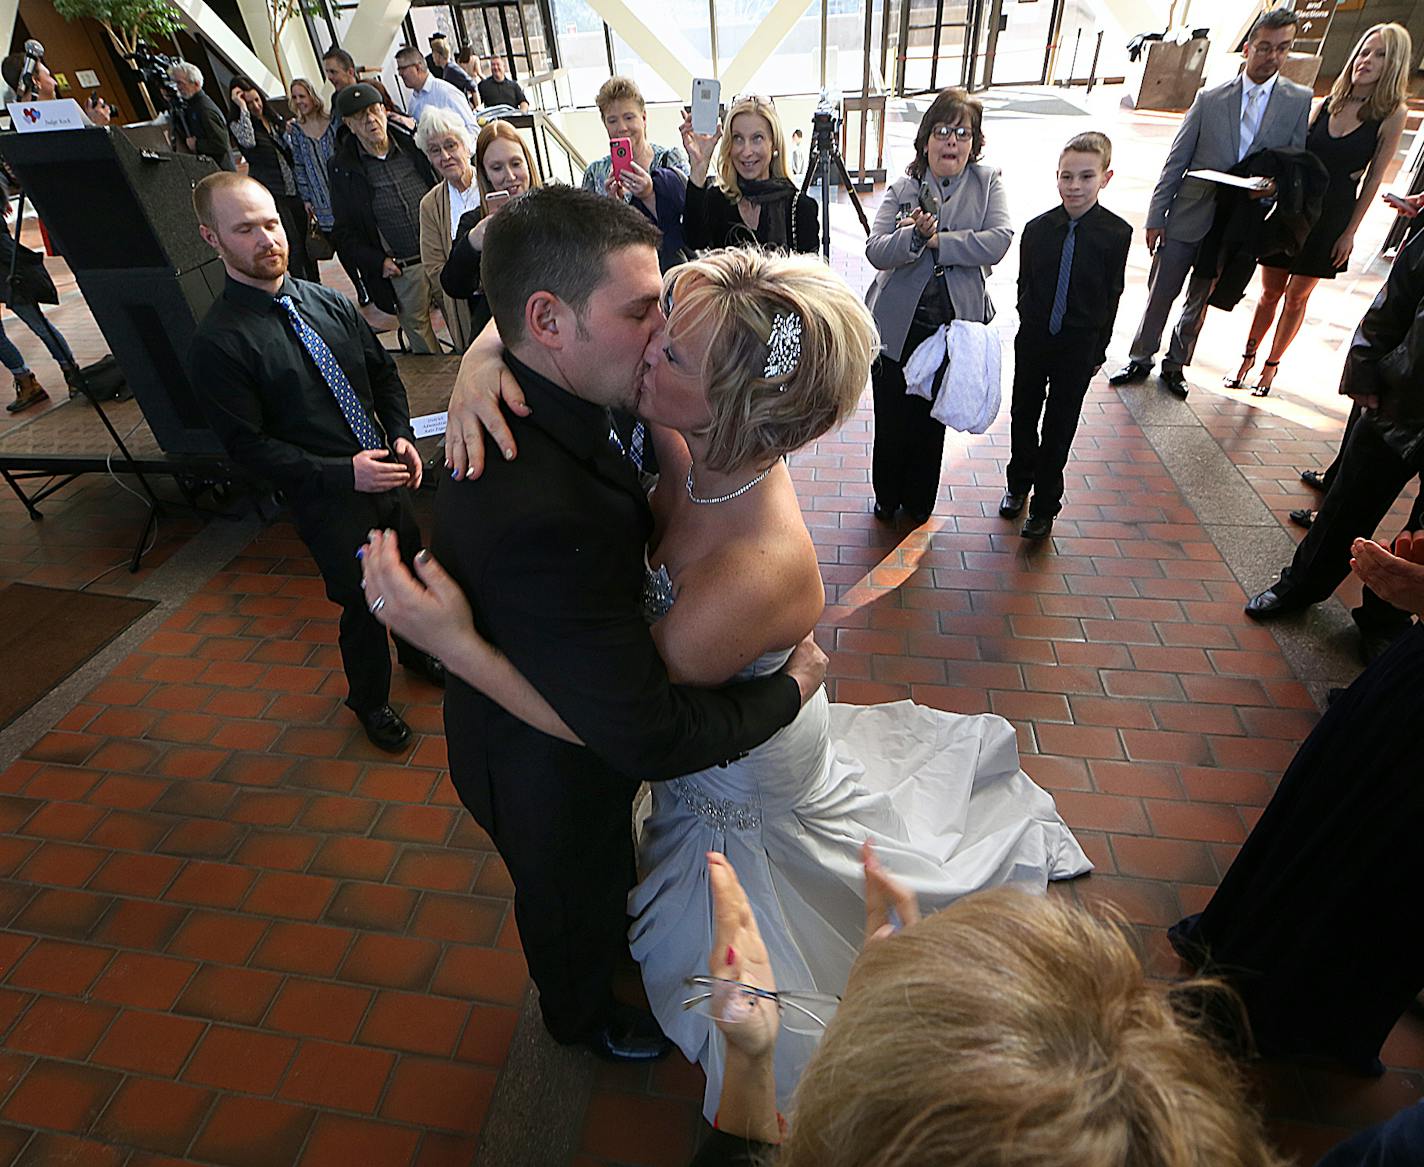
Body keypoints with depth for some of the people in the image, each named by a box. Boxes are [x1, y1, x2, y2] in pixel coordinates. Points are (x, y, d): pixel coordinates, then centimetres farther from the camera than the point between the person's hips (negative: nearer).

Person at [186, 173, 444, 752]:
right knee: (362, 604, 9)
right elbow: (248, 445, -16)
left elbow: (384, 372, 10)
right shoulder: (217, 342, -15)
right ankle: (371, 701, 38)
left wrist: (402, 435, -7)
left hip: (387, 475, 5)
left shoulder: (329, 302, 2)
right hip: (328, 500, -5)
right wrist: (344, 473, -23)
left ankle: (417, 651, 54)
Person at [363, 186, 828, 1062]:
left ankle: (611, 940, 72)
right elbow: (651, 739, -37)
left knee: (595, 878, 38)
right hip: (554, 777, -7)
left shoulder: (535, 406, -16)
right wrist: (792, 686, -23)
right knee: (575, 903, 28)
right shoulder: (538, 515, -45)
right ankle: (583, 1014, 63)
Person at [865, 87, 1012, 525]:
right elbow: (875, 251, -12)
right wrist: (914, 234, -30)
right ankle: (886, 498, 33)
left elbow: (998, 241, -14)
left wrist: (936, 240, -18)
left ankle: (919, 504, 33)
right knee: (891, 419, 9)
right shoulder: (902, 188, 0)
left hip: (955, 327, 0)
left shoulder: (988, 182, 2)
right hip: (898, 325, 0)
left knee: (932, 421, 13)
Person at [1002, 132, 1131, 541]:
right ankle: (1019, 482, 37)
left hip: (1079, 346, -2)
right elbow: (1024, 285, 5)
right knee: (1024, 414, 16)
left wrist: (1098, 351, -3)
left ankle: (1045, 504, 17)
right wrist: (1032, 325, 4)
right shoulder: (1038, 228, -5)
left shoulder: (1117, 233, -9)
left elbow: (1111, 297, -4)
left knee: (1060, 425, 5)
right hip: (1033, 340, 2)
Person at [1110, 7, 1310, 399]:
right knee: (1159, 293, 4)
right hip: (1187, 218, -1)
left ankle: (1175, 365, 25)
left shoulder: (1299, 101, 2)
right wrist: (1156, 216, -5)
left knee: (1199, 301, 12)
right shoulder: (1210, 98, 0)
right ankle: (1140, 361, 19)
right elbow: (1175, 161, 0)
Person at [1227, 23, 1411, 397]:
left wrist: (1350, 232, -6)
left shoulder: (1392, 114, -5)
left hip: (1330, 219, -2)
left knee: (1297, 296, 5)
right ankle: (1247, 358, 21)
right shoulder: (1327, 104, 3)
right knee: (1270, 292, 7)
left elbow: (1374, 178, -4)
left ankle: (1272, 364, 18)